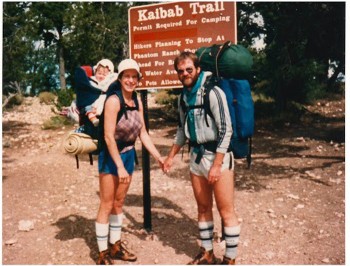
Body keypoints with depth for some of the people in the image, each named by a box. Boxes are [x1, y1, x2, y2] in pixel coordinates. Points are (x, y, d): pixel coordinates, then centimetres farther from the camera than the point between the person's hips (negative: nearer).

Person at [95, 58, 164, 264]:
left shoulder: (137, 102, 4)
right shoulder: (114, 101, -17)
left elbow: (143, 133, 6)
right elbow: (109, 136, -21)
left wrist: (158, 157, 2)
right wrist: (120, 166, -22)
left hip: (129, 155, 7)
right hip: (111, 156, -7)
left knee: (119, 203, 17)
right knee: (107, 205, 2)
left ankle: (115, 246, 31)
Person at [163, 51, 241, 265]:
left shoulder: (213, 92, -14)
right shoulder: (184, 96, 8)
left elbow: (226, 130, -17)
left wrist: (216, 165, -19)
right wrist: (171, 156, 17)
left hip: (217, 155, -7)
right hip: (196, 155, 7)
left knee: (226, 211, 1)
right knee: (203, 208, 15)